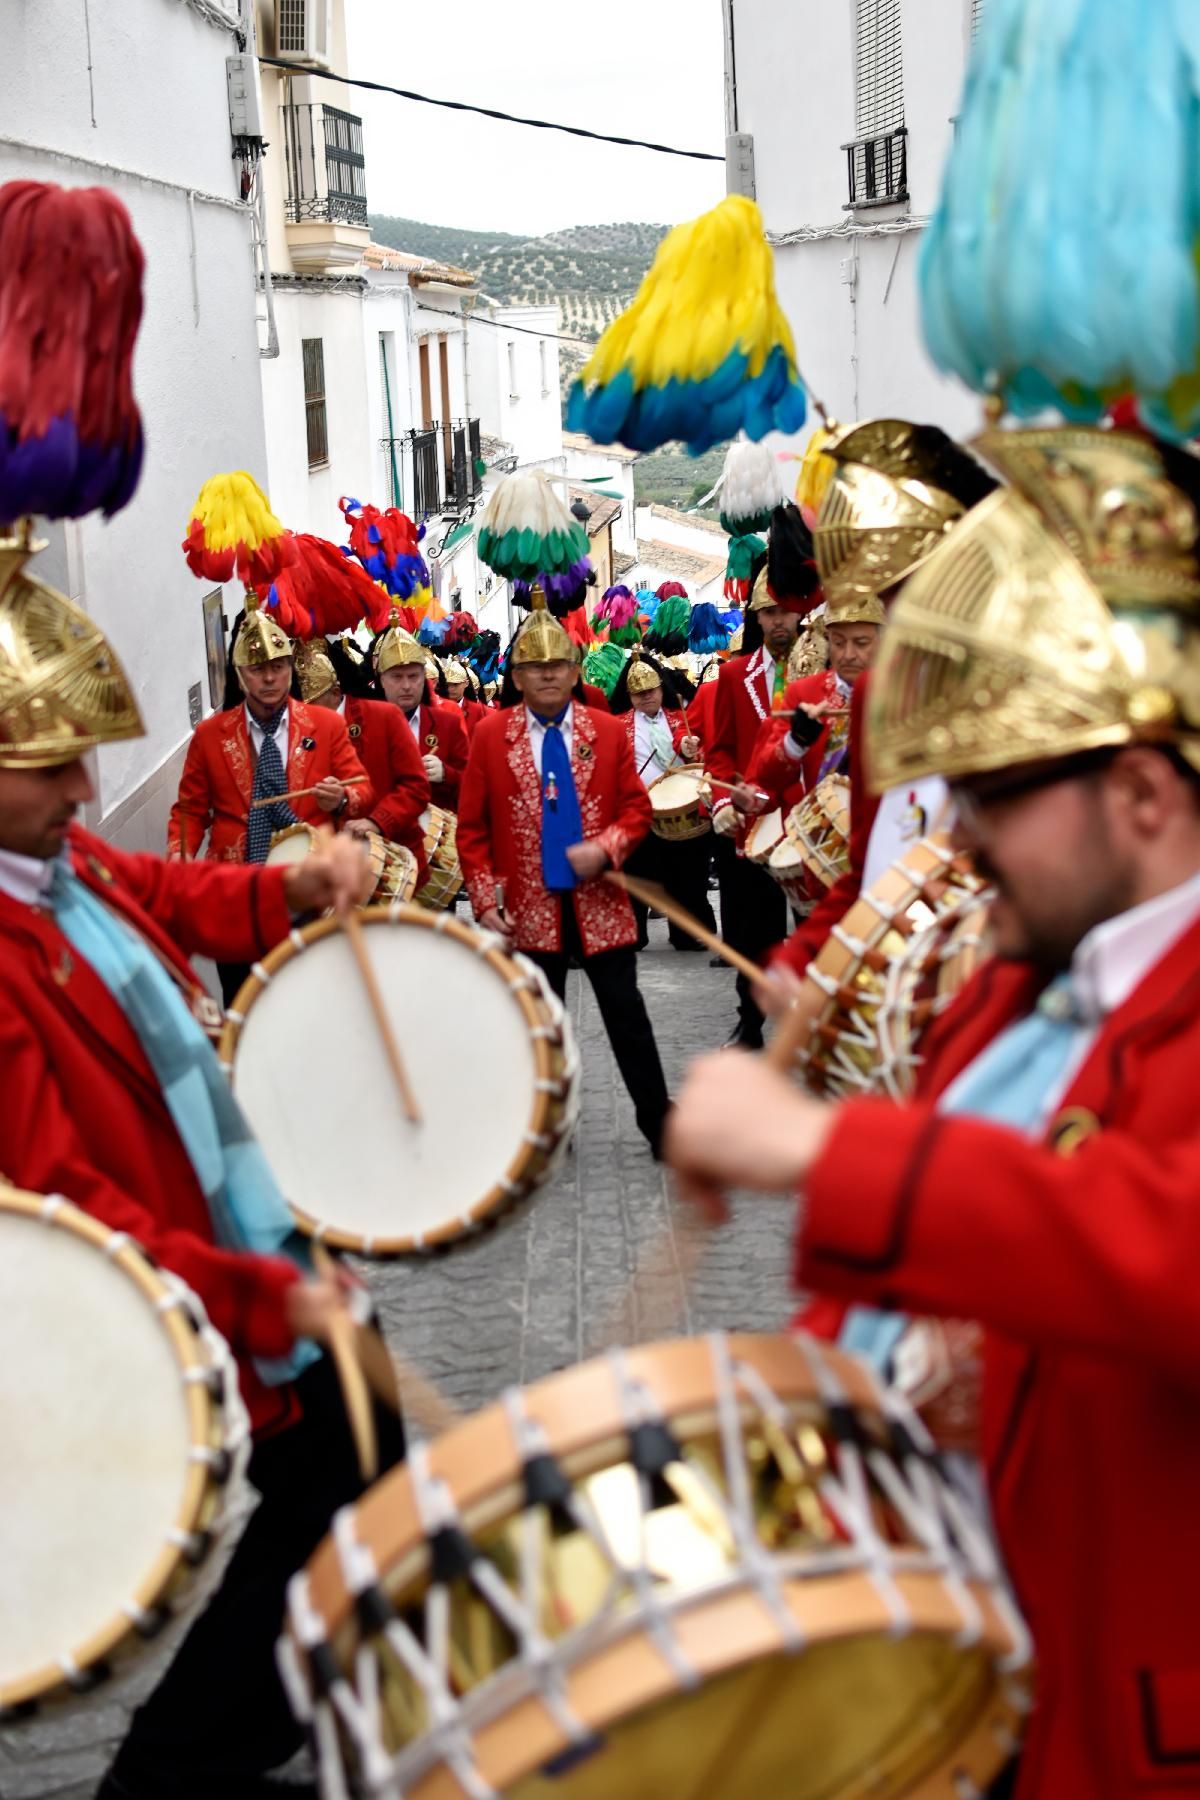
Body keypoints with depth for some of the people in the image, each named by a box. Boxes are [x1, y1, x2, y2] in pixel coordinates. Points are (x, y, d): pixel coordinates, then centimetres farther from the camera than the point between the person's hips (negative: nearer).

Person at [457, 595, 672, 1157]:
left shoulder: (609, 731, 2)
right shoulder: (491, 735, -1)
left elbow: (637, 807, 4)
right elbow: (473, 828, 0)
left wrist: (606, 847, -16)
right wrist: (486, 902, -7)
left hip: (600, 900, 0)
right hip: (531, 905, 0)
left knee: (626, 1013, 2)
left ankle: (658, 1121, 11)